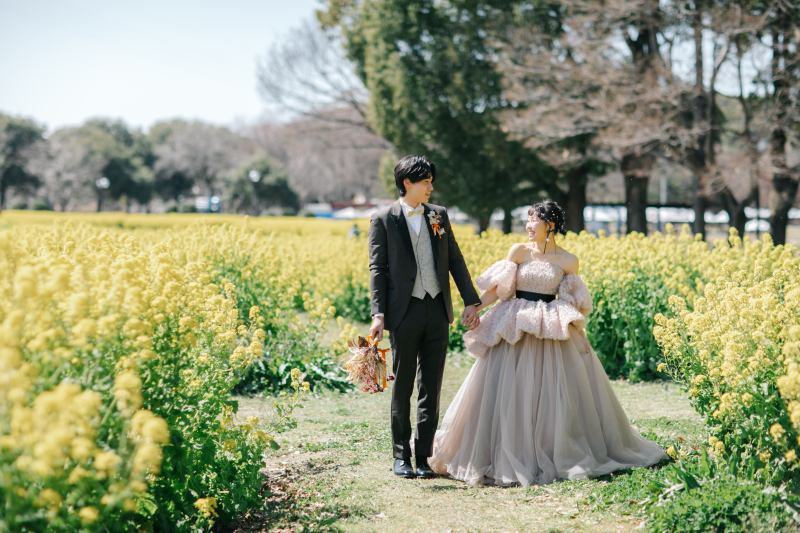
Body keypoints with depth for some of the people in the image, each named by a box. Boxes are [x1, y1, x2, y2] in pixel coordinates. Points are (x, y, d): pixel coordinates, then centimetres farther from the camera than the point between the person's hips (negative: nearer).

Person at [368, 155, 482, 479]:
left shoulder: (439, 215, 11)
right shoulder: (383, 220, -1)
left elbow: (455, 260, 13)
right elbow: (377, 269, -4)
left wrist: (471, 301, 6)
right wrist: (378, 314, -13)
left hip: (437, 310, 4)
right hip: (405, 312, -4)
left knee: (431, 388, 5)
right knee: (402, 387, 4)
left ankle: (423, 456, 12)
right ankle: (401, 456, 15)